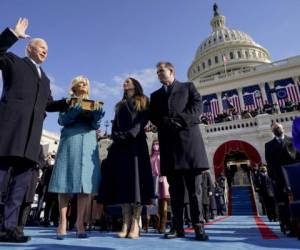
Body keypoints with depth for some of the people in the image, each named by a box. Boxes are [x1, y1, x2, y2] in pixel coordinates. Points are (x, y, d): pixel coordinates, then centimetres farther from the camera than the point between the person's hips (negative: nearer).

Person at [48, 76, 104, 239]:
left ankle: (80, 222, 2)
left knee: (85, 181, -4)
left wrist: (96, 112, -12)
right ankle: (63, 222, 1)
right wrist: (76, 109, -14)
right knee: (66, 181, -5)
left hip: (88, 143, 2)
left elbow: (96, 125, 7)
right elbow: (62, 120, 0)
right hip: (70, 141, -2)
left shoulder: (94, 103, 19)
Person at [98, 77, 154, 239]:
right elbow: (115, 125, 17)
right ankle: (126, 223, -1)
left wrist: (130, 134, -17)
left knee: (135, 179, -10)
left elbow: (143, 121, -2)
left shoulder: (143, 101, 15)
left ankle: (135, 224, -8)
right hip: (120, 145, 4)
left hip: (136, 143, -4)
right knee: (122, 181, -3)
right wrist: (116, 136, -5)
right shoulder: (120, 105, 28)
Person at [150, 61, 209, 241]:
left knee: (194, 186, -2)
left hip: (189, 137, -2)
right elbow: (153, 116, 11)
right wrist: (167, 123, -9)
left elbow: (197, 106, 2)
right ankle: (178, 227, 8)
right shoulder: (156, 95, 24)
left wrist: (180, 121, -12)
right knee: (175, 187, 3)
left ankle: (199, 226, 5)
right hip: (168, 141, 3)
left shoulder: (188, 87, 17)